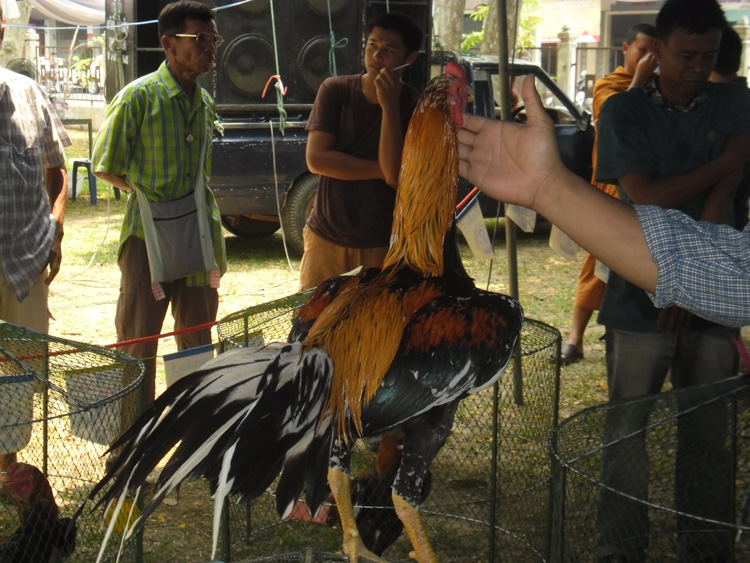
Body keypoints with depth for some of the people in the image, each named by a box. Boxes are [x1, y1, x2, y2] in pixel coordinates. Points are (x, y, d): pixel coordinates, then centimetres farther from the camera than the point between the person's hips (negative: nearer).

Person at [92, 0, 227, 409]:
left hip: (198, 236, 6)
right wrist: (148, 193, -3)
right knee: (138, 341, 3)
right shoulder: (139, 96, -11)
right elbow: (106, 168, -6)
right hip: (149, 236, -6)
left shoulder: (203, 101, 9)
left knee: (197, 339, 14)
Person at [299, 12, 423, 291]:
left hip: (382, 244, -1)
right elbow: (316, 159, -12)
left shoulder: (413, 106, -7)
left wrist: (389, 106, -22)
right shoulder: (335, 90, -3)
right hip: (326, 236, 1)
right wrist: (381, 169, -15)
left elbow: (397, 176, -18)